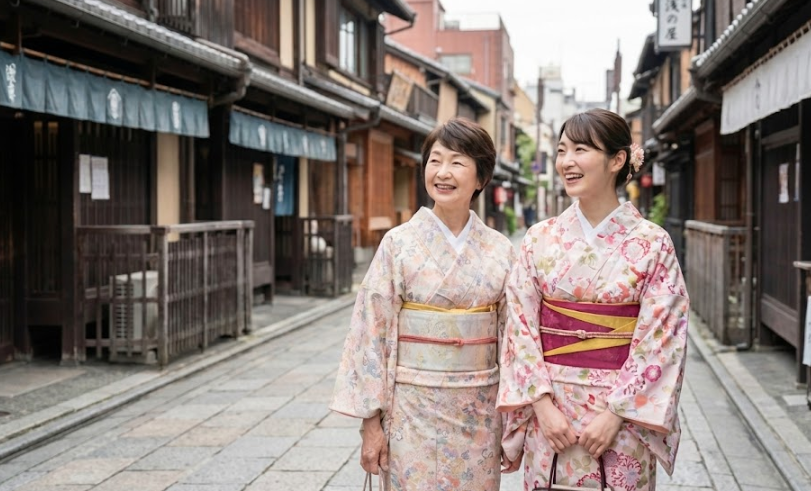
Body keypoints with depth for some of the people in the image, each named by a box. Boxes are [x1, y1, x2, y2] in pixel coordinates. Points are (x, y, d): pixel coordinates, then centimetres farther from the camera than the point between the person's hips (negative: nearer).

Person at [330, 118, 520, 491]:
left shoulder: (500, 250, 2)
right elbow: (373, 331, -5)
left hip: (481, 414, 2)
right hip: (414, 409, -2)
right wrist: (371, 420, -7)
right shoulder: (399, 243, -5)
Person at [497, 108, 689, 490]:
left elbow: (659, 339, -8)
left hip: (622, 411, -2)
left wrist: (616, 413, -14)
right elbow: (521, 326, 0)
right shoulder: (541, 239, 1)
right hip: (550, 409, 2)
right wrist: (542, 404, -9)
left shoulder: (652, 243, -6)